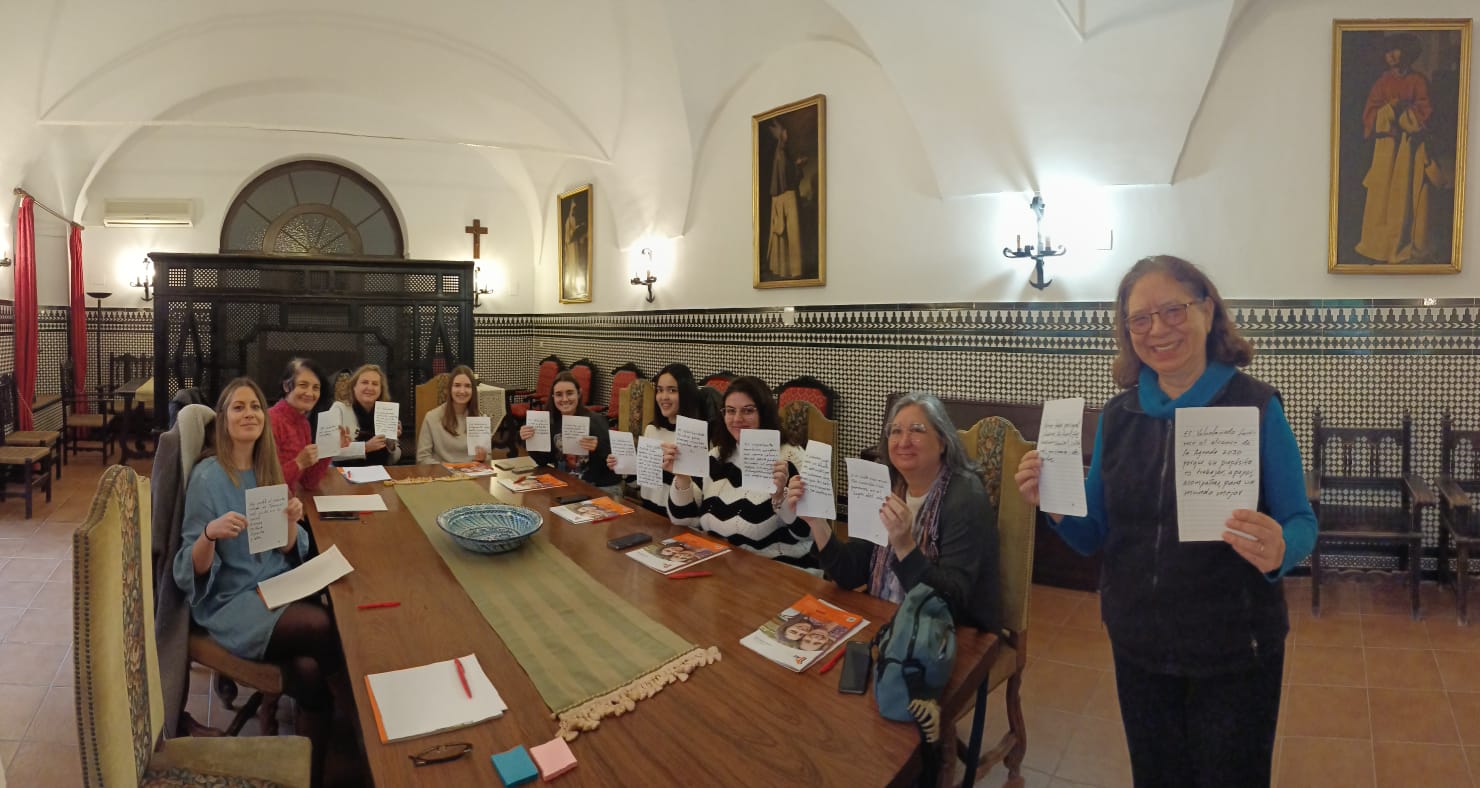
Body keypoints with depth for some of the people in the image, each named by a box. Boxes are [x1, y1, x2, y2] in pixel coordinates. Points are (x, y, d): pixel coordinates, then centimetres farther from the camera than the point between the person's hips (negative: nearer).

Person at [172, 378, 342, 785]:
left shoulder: (269, 471, 9)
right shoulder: (207, 477, -8)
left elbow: (289, 554, 10)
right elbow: (193, 571, -10)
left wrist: (291, 523, -12)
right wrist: (210, 533, -29)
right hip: (230, 601, -5)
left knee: (309, 670, -25)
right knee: (323, 626, -32)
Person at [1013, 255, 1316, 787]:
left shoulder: (1256, 406, -11)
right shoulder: (1118, 415, -1)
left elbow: (1300, 522, -7)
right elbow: (1094, 534, 3)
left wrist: (1278, 551, -29)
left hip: (1234, 652, -3)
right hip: (1139, 647, 3)